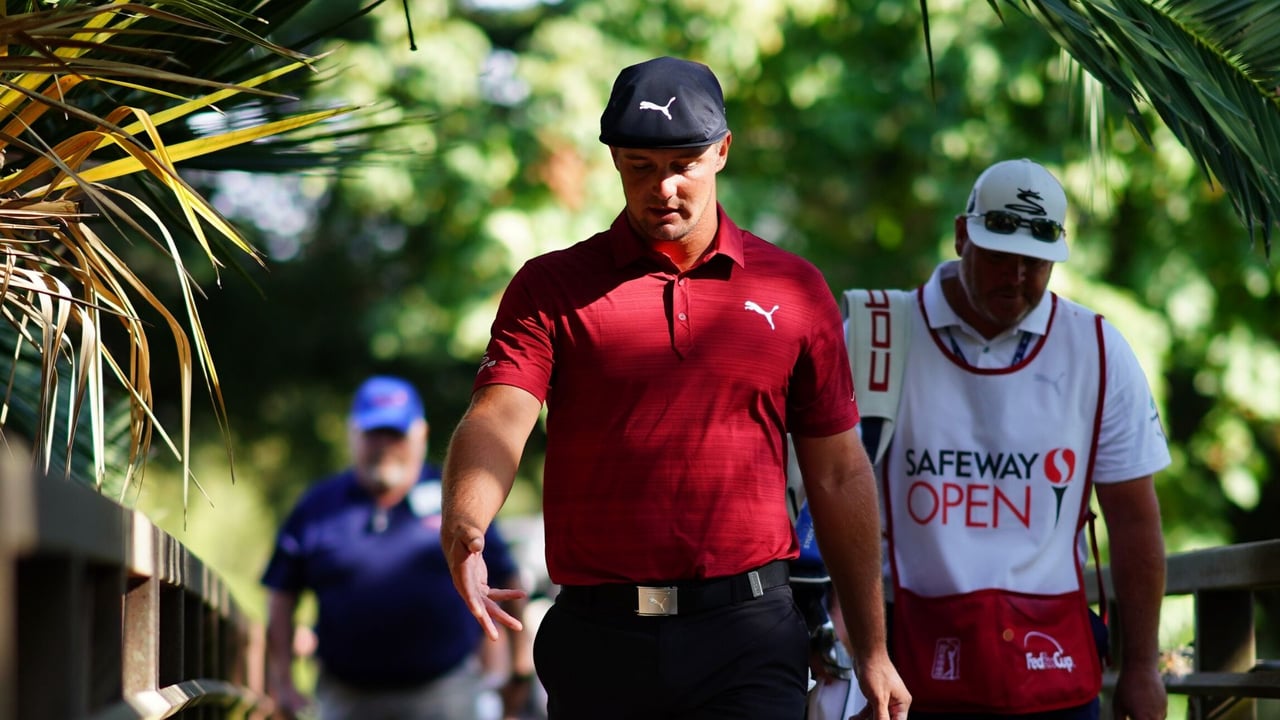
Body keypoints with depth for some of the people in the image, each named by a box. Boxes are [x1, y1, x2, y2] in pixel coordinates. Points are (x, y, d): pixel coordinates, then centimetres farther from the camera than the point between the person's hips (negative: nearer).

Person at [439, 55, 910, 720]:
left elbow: (839, 477, 12)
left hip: (749, 638, 0)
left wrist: (872, 650, 11)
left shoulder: (795, 289, 9)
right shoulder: (550, 287, 5)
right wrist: (463, 528, -33)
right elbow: (497, 419, -11)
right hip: (597, 638, 1)